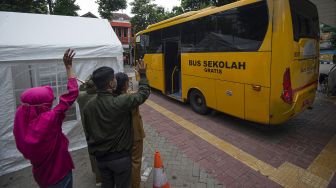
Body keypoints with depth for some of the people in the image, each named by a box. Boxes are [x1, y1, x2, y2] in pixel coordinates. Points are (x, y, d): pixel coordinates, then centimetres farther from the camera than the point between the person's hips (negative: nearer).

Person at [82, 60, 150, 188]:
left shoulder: (88, 106, -8)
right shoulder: (121, 102, -27)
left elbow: (88, 132, 4)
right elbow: (144, 93, -13)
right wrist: (142, 74, 2)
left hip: (100, 157, 6)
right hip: (120, 157, -5)